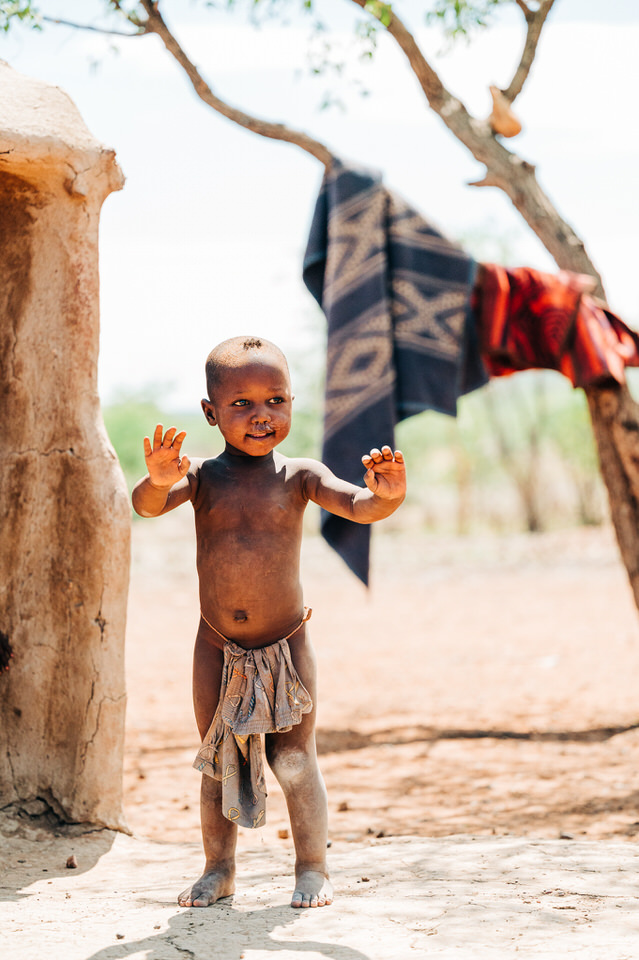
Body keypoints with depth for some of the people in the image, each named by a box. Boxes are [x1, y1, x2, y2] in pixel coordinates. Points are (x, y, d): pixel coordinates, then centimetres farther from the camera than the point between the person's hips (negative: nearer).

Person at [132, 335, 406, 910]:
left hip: (286, 646, -1)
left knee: (295, 760, 0)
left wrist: (386, 497, -42)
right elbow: (148, 505, -21)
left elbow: (356, 506, -18)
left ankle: (313, 869, 13)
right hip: (218, 647, 1)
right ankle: (219, 869, 22)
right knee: (218, 763, 10)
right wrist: (158, 482, -45)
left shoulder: (299, 477, -6)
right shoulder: (202, 477, -5)